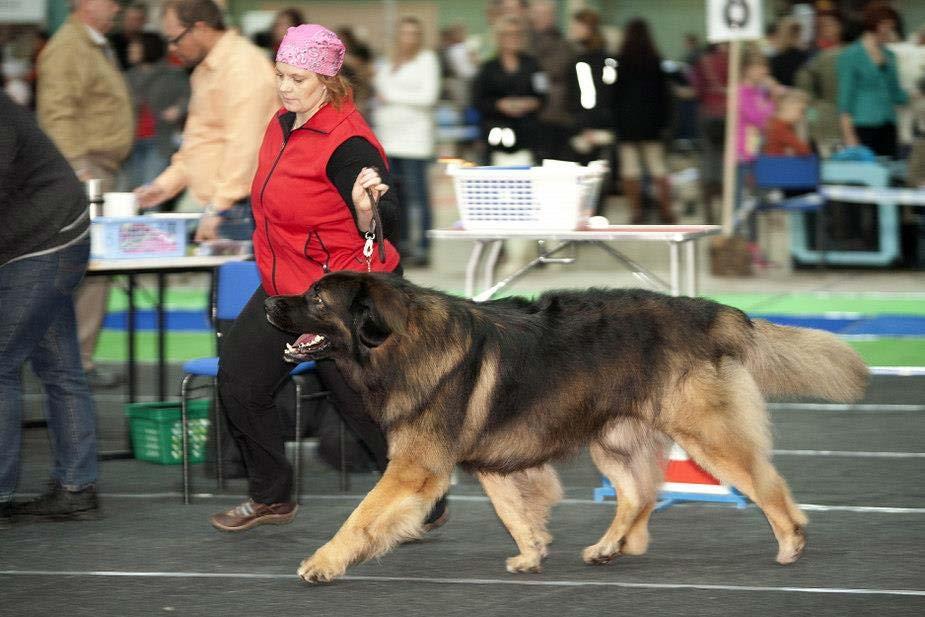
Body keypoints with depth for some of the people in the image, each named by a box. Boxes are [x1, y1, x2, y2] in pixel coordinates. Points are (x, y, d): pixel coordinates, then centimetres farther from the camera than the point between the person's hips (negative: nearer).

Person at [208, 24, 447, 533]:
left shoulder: (346, 143, -21)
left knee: (364, 405, -4)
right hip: (283, 288, 9)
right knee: (238, 381, 10)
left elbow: (382, 228, -25)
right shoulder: (282, 127, 6)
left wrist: (366, 206, -45)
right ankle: (270, 497, 25)